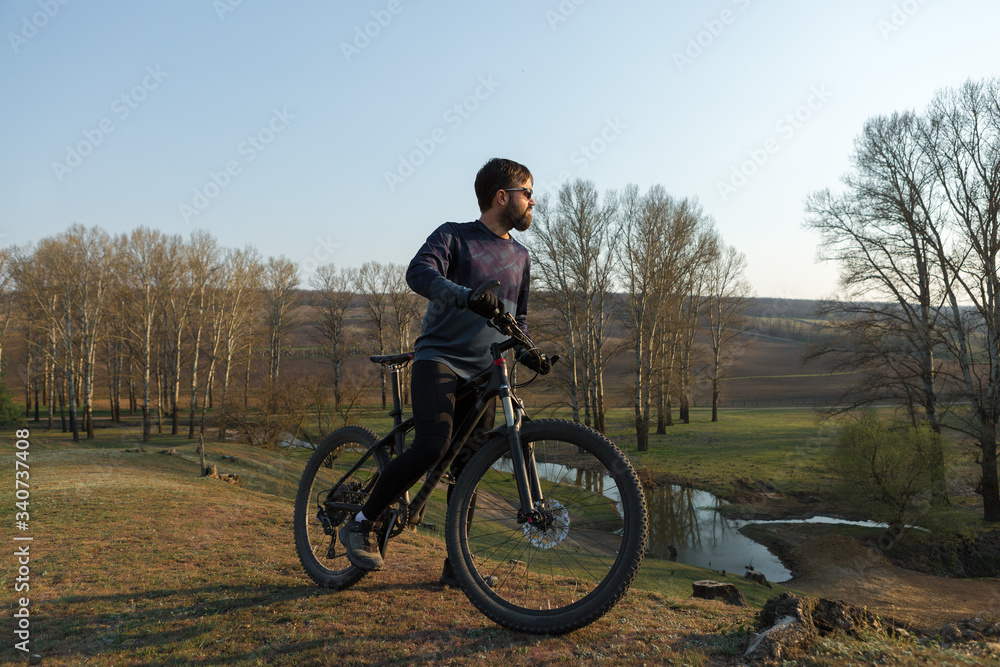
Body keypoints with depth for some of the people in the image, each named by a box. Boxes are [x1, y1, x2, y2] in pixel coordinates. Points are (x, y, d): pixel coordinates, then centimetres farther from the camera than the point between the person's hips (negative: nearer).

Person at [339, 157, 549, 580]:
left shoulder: (520, 257, 17)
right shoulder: (453, 236, -3)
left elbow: (518, 317, 26)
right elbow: (420, 274, -23)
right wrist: (467, 296, -41)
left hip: (483, 372, 6)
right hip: (438, 359, -6)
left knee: (469, 466, 2)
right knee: (432, 447, -24)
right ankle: (362, 524, -6)